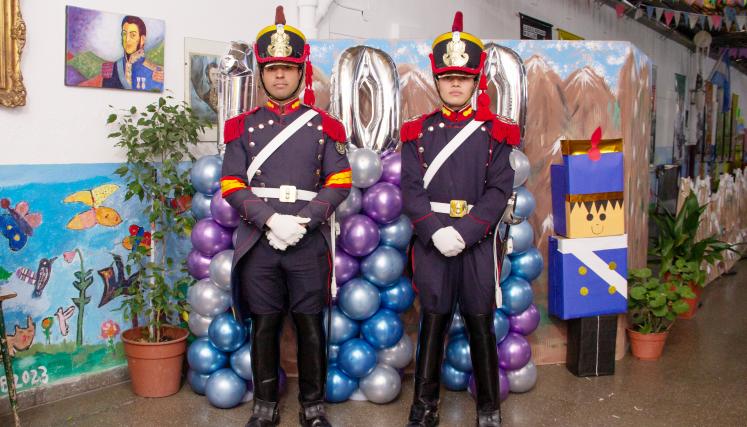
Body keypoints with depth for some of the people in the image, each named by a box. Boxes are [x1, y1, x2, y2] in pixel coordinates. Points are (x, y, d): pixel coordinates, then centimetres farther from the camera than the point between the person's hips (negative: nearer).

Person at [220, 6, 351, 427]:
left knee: (310, 324, 7)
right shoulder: (244, 126, 7)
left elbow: (340, 183, -1)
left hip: (309, 242, -1)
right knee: (264, 325, 9)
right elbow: (232, 185, 0)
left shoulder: (324, 125, 5)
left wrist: (300, 222, -14)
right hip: (259, 242, 1)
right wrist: (270, 220, -14)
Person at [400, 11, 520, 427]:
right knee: (433, 321, 8)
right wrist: (436, 231, -16)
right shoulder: (419, 132, 5)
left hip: (478, 241, 0)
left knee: (480, 323, 8)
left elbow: (499, 190, -5)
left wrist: (464, 232, -16)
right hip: (431, 241, 1)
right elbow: (412, 189, -2)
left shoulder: (494, 133, 2)